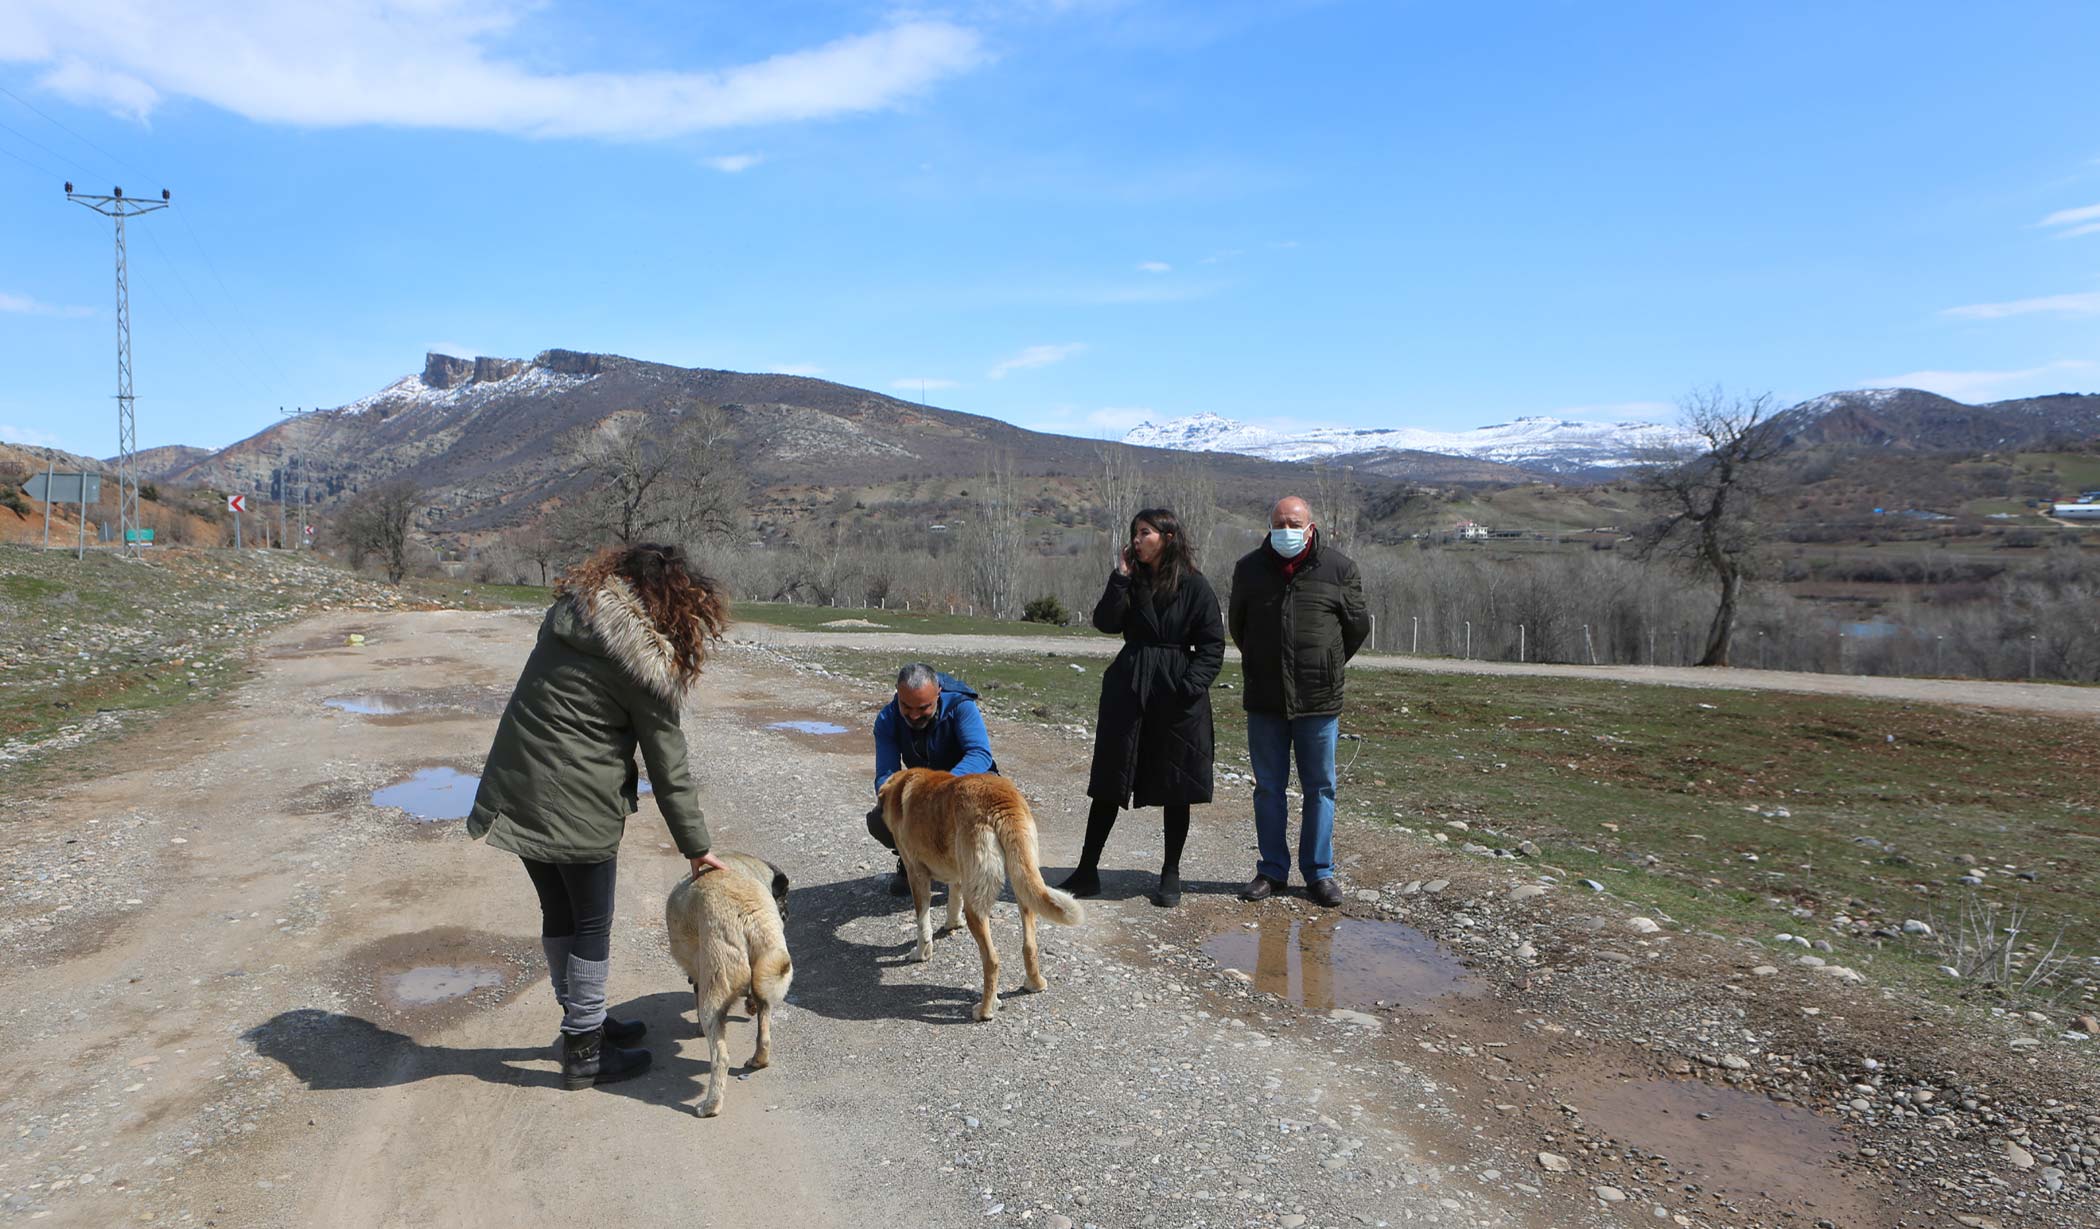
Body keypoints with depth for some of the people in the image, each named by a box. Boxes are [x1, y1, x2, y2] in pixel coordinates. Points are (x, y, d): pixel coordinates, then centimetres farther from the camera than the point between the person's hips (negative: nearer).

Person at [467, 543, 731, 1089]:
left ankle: (584, 1019, 36)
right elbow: (668, 768, -10)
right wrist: (697, 847, -2)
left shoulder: (570, 609, 6)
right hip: (578, 805, -7)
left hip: (516, 790, 7)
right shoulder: (647, 661, -15)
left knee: (557, 911, 19)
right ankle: (584, 1051, 18)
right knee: (591, 922, 8)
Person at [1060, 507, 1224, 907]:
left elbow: (1212, 644, -4)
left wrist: (1191, 686, -14)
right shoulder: (1130, 580, 7)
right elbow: (1105, 622, -7)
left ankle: (1171, 875, 21)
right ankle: (1087, 870, 14)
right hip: (1126, 692, 3)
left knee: (1175, 788, 7)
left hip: (1176, 698, -3)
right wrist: (1121, 578, -12)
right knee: (1109, 782, 6)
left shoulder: (1194, 585, -4)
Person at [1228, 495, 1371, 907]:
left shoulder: (1340, 569, -3)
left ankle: (1319, 872, 18)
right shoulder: (1249, 568, 3)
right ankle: (1272, 870, 20)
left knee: (1320, 788, 7)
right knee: (1268, 788, 9)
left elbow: (1358, 627, 8)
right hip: (1264, 700, 2)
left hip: (1318, 700, -1)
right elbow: (1237, 625, 18)